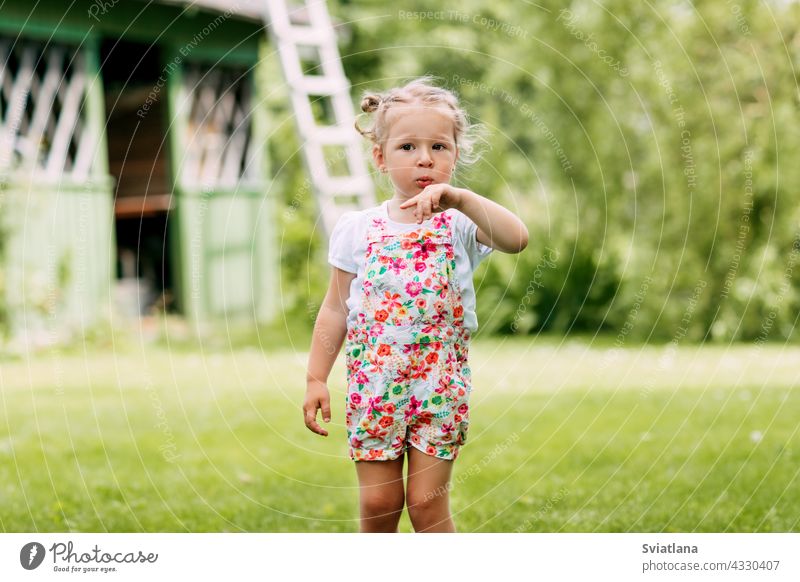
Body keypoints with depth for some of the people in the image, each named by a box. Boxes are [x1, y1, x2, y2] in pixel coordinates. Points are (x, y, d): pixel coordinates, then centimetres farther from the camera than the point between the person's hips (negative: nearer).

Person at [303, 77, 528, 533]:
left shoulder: (460, 225, -3)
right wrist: (317, 378, 5)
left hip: (439, 385, -2)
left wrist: (458, 198, -32)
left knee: (427, 502, -1)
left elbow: (517, 238, -24)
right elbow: (335, 310, 8)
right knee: (378, 503, 4)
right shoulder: (358, 229, 3)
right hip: (373, 386, 2)